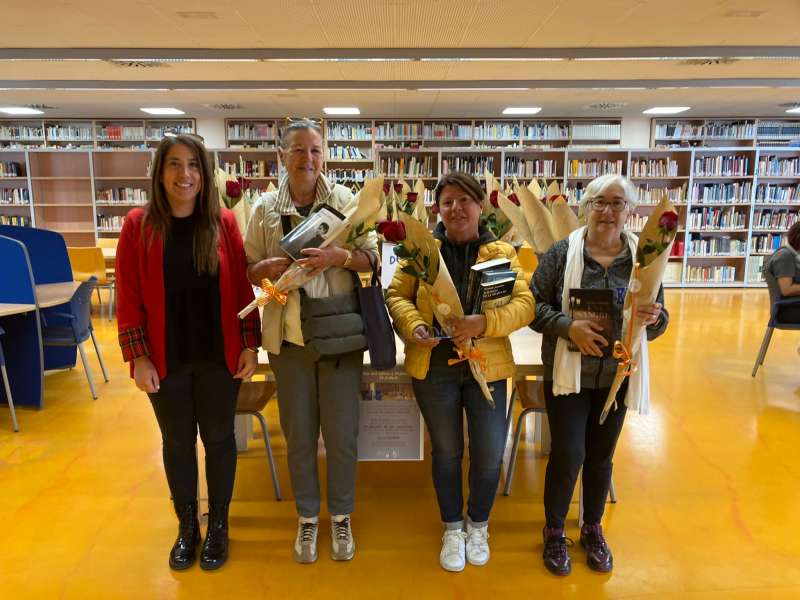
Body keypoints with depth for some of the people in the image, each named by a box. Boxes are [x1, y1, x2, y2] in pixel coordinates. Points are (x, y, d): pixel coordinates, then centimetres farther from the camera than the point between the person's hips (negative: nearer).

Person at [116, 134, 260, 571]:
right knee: (177, 442, 14)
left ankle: (218, 525, 32)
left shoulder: (224, 223, -2)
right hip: (166, 358, 0)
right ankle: (186, 526, 34)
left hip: (219, 355, 0)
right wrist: (137, 356, -7)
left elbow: (242, 289, 0)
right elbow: (128, 296, -3)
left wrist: (249, 345, -3)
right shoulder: (138, 225, -4)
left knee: (218, 438, 12)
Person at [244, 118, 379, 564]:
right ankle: (307, 517, 33)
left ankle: (341, 516, 30)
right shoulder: (265, 208, 3)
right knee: (299, 433, 12)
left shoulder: (346, 200, 0)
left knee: (342, 432, 8)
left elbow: (373, 256, -3)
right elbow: (247, 270, 6)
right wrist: (267, 268, -16)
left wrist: (338, 256, -21)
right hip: (289, 336, 1)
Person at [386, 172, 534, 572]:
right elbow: (396, 294, 2)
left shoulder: (502, 252, 1)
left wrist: (485, 322, -24)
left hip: (486, 368, 0)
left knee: (489, 455, 7)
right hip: (433, 367, 0)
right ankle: (453, 529, 36)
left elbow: (524, 304, -7)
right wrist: (413, 325, -18)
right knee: (446, 452, 14)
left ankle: (478, 525, 36)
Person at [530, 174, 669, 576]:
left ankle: (592, 529, 37)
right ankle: (554, 531, 24)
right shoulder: (562, 252, -8)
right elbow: (533, 305, -7)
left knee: (601, 456, 15)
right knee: (567, 454, -1)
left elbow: (658, 322, 3)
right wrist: (568, 326, -23)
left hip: (616, 375, 3)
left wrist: (654, 318, -20)